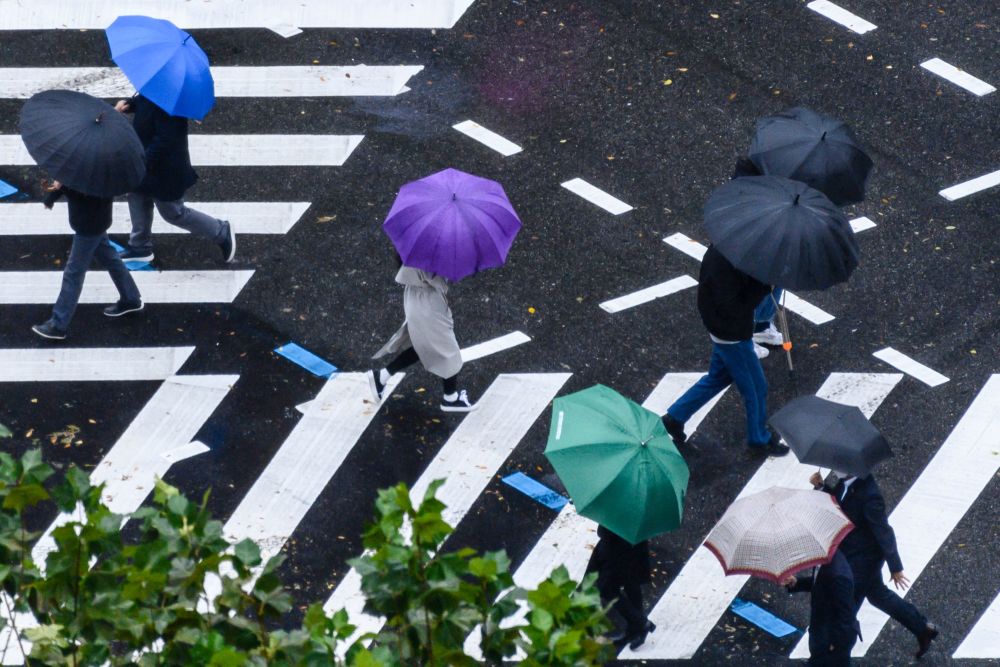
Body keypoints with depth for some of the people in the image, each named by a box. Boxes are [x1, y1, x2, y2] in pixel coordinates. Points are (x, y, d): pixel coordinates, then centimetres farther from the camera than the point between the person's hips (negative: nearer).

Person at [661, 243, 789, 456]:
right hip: (732, 335, -9)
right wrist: (763, 286, -30)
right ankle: (760, 440, 30)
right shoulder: (721, 263, -34)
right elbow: (732, 308, -31)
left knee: (718, 377, 26)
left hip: (726, 332, 9)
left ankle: (675, 417, 35)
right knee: (756, 387, 10)